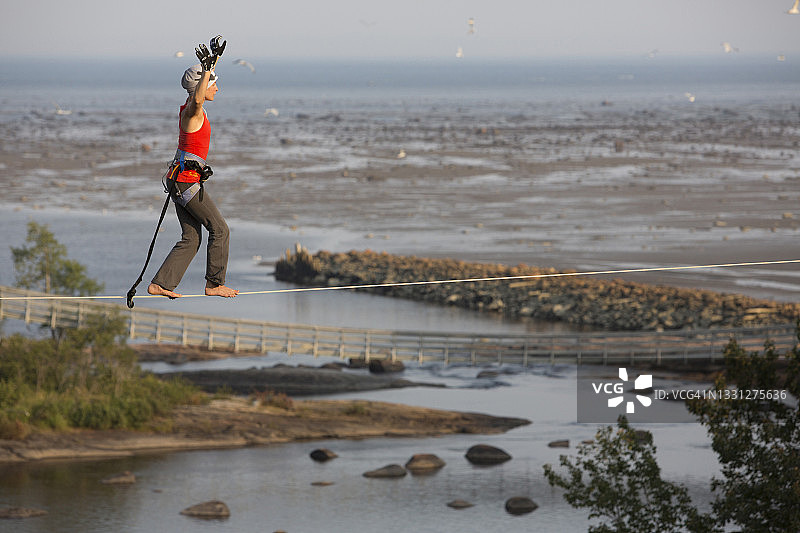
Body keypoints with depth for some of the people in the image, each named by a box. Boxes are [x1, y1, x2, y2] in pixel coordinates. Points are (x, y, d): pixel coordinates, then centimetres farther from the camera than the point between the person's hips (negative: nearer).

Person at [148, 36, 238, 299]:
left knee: (191, 238, 10)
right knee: (220, 230, 0)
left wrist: (215, 57, 32)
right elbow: (198, 98, -43)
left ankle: (160, 283, 7)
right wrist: (208, 67, -45)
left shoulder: (192, 107, 10)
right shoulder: (192, 111, -16)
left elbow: (205, 80, 31)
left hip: (179, 180, 10)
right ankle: (214, 284, 6)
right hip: (187, 181, -10)